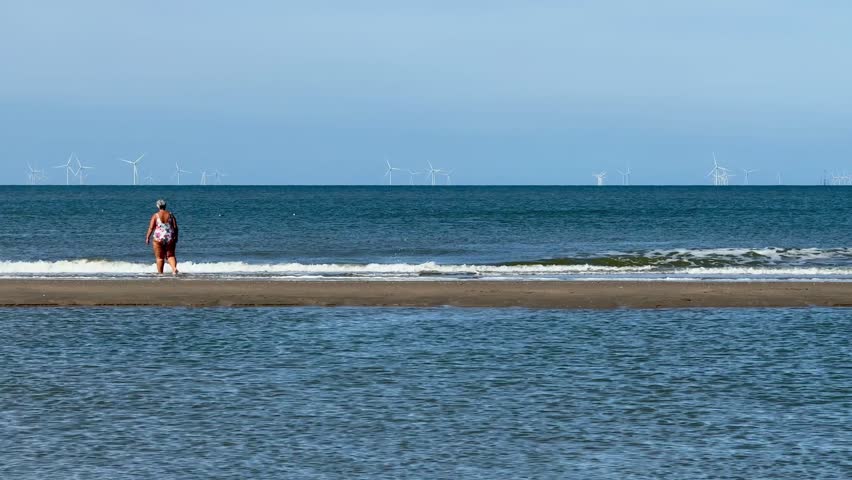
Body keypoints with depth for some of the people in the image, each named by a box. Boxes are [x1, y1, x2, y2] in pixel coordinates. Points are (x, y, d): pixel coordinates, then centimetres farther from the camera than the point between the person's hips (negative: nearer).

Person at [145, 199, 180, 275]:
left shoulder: (156, 216, -5)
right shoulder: (170, 214, 4)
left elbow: (151, 228, -9)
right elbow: (175, 227, 3)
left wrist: (147, 237, -1)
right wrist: (176, 237, 13)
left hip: (159, 238, -3)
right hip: (170, 238, 3)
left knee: (159, 257, 7)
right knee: (170, 255, 10)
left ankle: (160, 273, 9)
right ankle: (174, 268, -15)